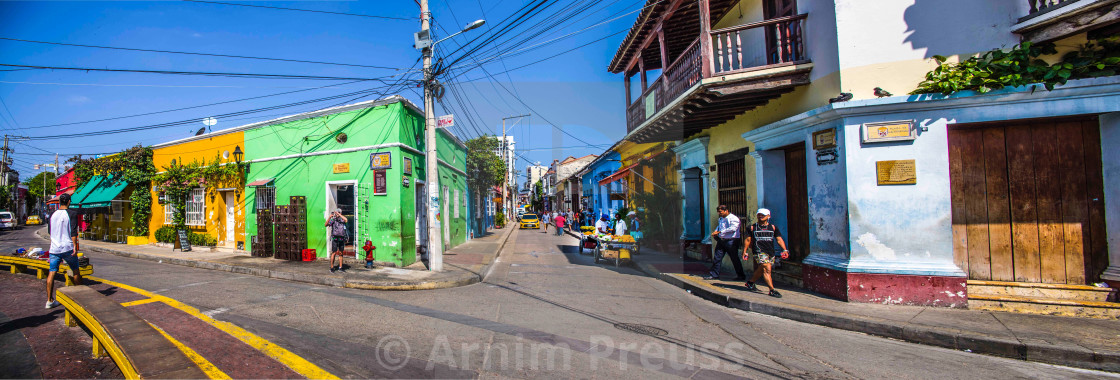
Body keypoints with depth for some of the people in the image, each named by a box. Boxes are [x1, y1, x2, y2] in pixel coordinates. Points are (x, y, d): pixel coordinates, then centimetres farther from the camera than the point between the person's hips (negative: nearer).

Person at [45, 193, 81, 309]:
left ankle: (49, 300, 2)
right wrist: (75, 246, -13)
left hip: (54, 248, 4)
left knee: (51, 273, 3)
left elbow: (49, 231, 21)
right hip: (67, 248, -4)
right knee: (75, 271, 10)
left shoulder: (53, 214, 9)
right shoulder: (71, 214, -7)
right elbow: (73, 232, -14)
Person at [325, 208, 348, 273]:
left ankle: (340, 267, 13)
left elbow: (345, 219, -18)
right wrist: (330, 217, -25)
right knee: (334, 253, -5)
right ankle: (332, 267, 1)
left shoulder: (342, 220, 6)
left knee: (340, 253, 7)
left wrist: (339, 214, -21)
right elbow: (326, 225, -12)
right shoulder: (333, 220, 1)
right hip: (335, 238, -3)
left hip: (342, 239, 3)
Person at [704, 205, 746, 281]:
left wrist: (719, 232, -22)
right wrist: (715, 232, 9)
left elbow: (732, 228, -23)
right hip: (721, 241, 8)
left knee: (734, 259, 0)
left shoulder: (733, 218, -10)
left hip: (731, 241, -7)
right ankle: (714, 275, 11)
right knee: (717, 258, 4)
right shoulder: (721, 219, 17)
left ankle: (741, 276, 13)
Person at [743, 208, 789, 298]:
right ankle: (772, 290, -15)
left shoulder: (773, 227, 11)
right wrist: (745, 251, 9)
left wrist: (784, 250, -7)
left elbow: (779, 239, 6)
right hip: (759, 251, -4)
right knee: (767, 269, -16)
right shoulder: (752, 227, 6)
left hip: (771, 252, 4)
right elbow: (748, 240, 11)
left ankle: (750, 283, 34)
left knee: (761, 270, 12)